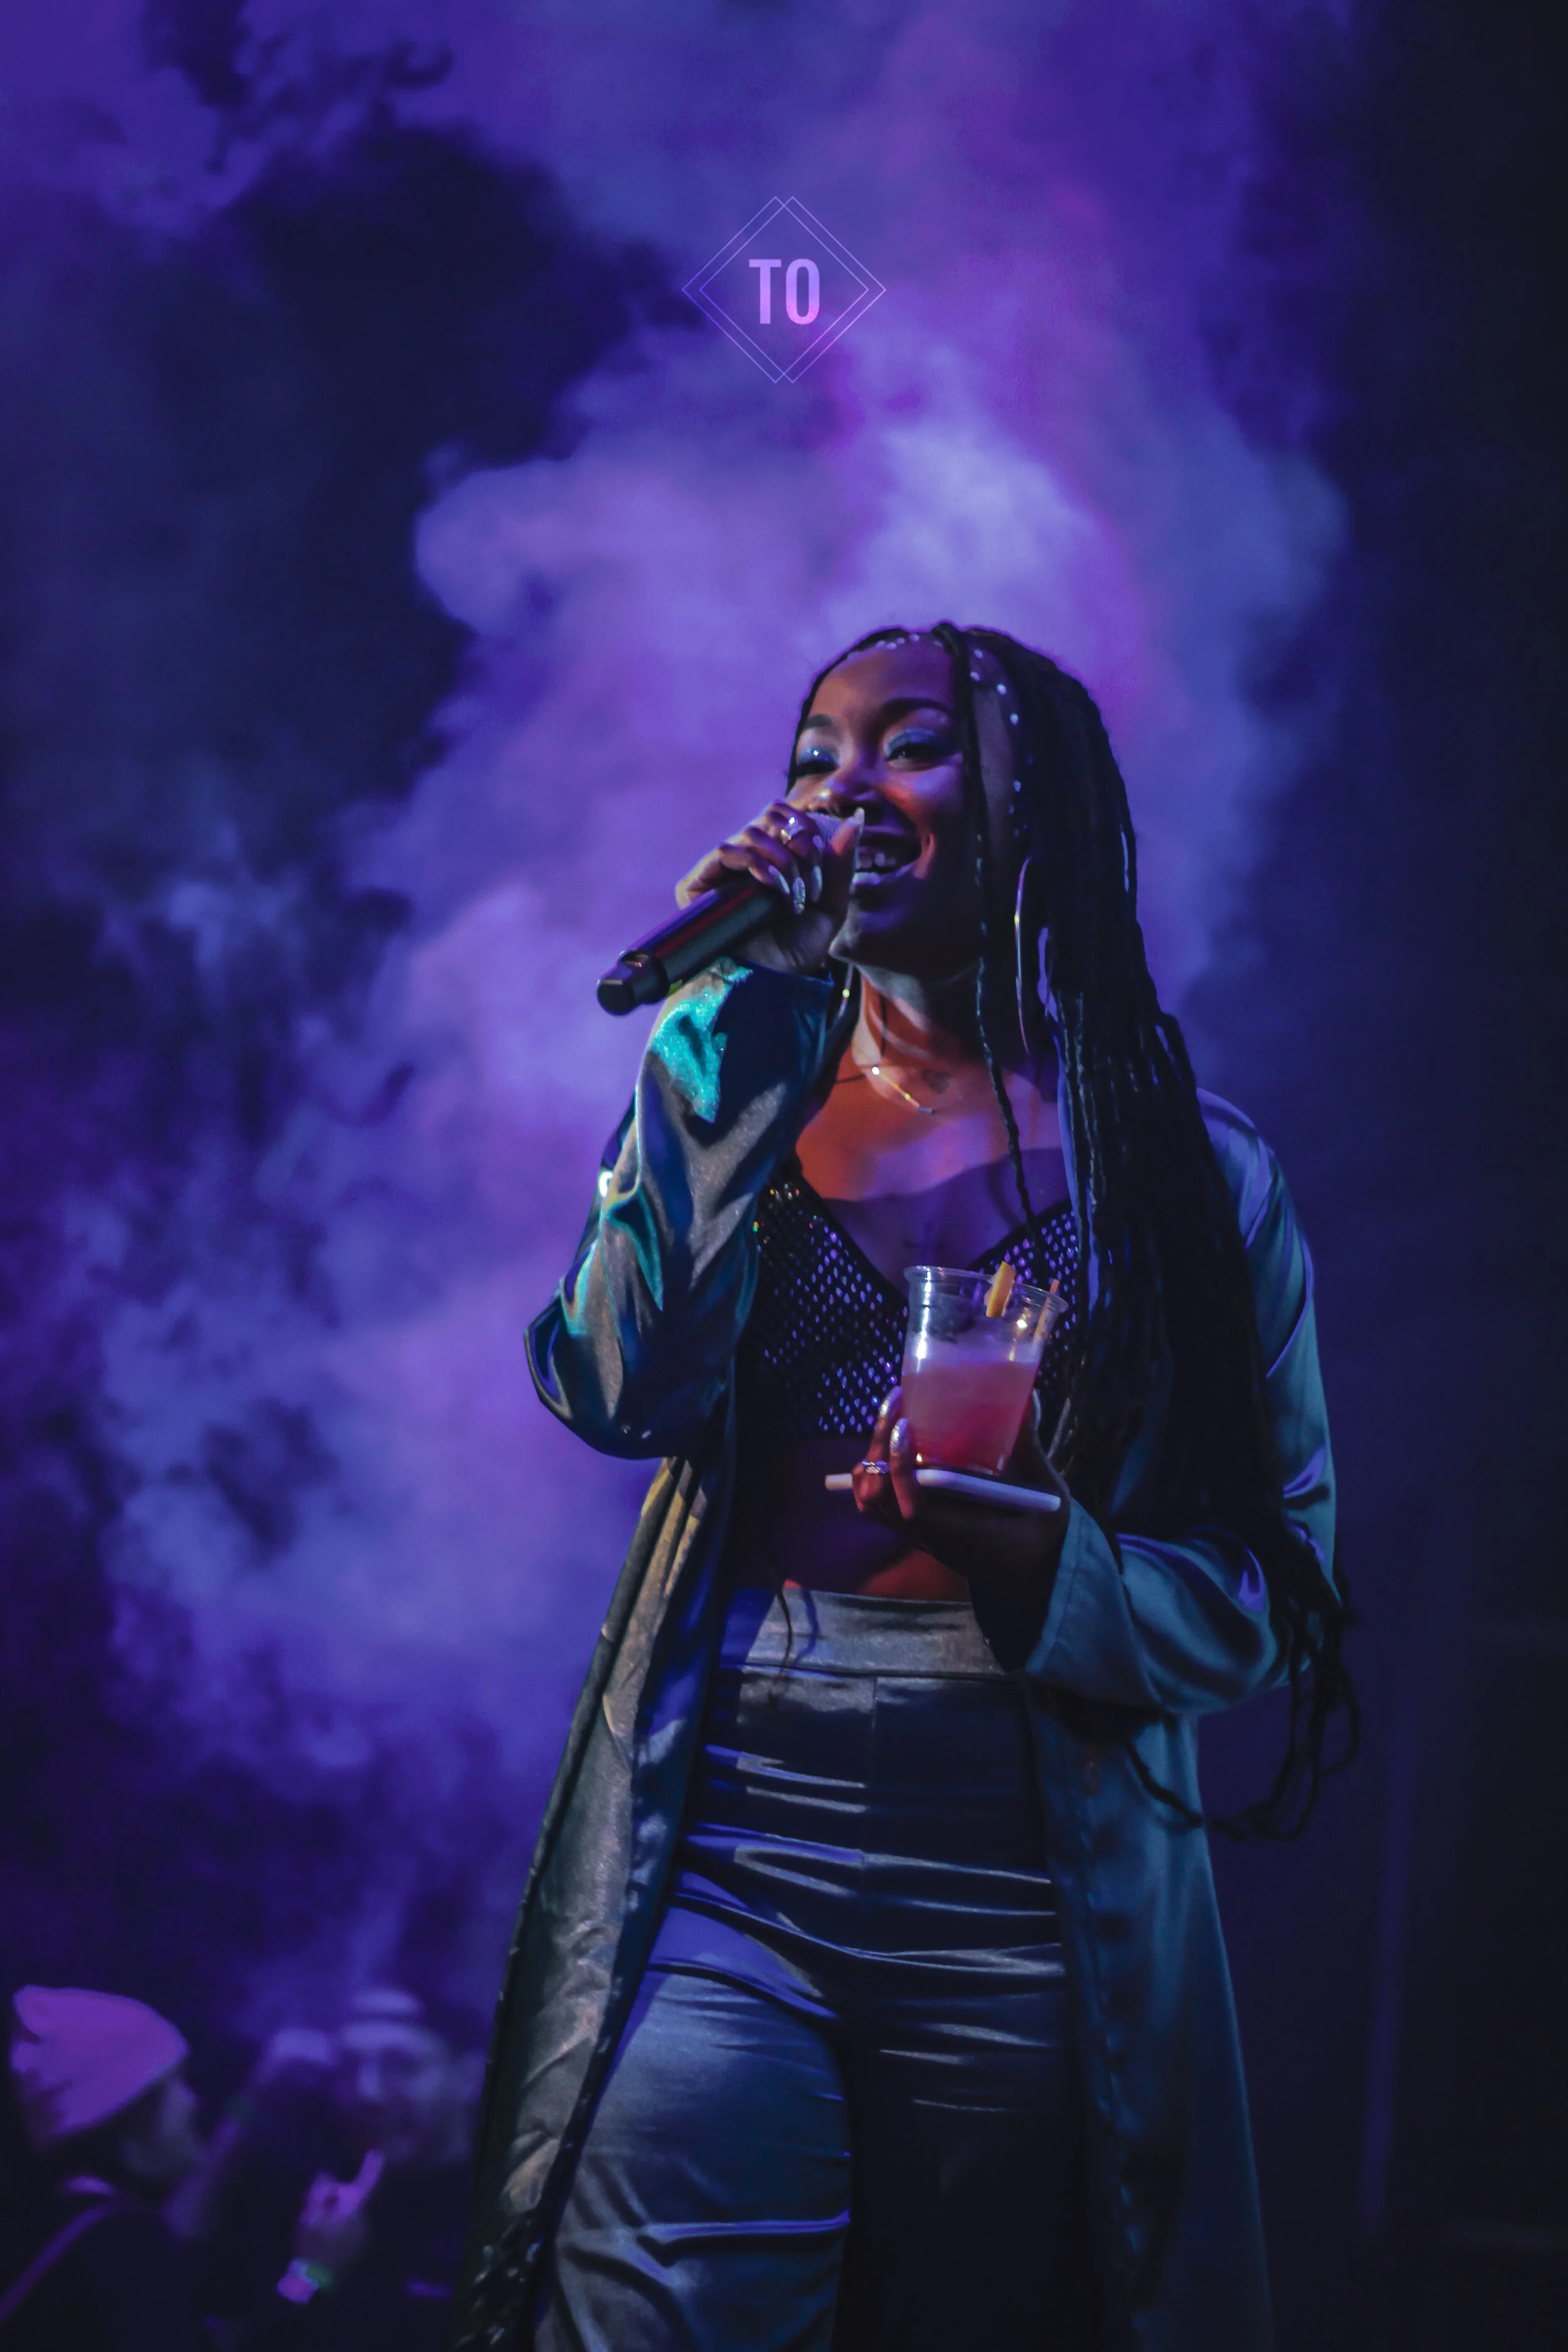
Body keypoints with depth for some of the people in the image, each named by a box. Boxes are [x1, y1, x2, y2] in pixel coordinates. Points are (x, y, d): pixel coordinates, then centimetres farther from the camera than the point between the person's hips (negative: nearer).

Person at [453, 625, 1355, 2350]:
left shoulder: (1193, 1170, 5)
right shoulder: (742, 1097, 11)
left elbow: (1276, 1583, 3)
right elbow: (622, 1393, -8)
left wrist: (1044, 1561, -17)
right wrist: (733, 1016, -9)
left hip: (1032, 1882, 0)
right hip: (719, 1858, 1)